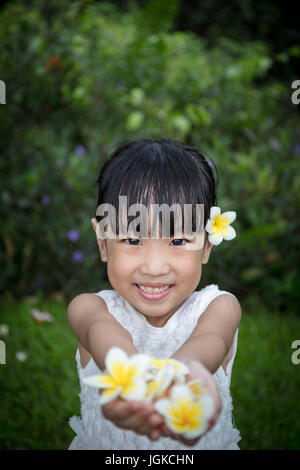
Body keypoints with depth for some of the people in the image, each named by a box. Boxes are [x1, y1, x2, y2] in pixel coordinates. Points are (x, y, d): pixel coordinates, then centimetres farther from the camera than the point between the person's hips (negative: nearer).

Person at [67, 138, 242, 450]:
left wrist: (184, 369, -51)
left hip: (205, 445, 0)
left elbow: (209, 340, -29)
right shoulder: (90, 307, -9)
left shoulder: (219, 307, -8)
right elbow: (102, 332, -30)